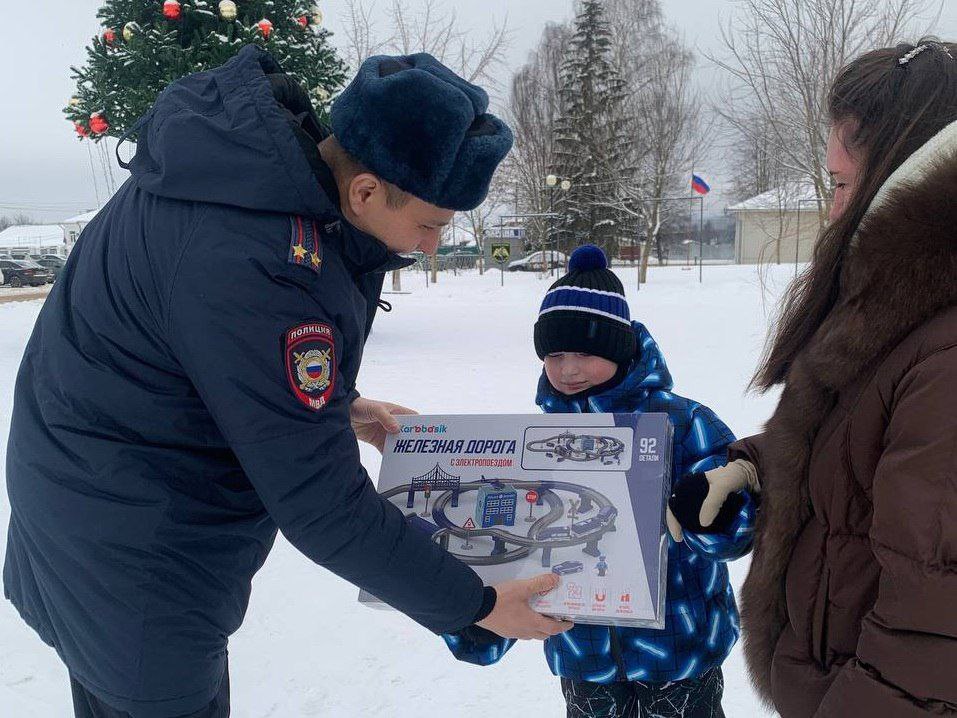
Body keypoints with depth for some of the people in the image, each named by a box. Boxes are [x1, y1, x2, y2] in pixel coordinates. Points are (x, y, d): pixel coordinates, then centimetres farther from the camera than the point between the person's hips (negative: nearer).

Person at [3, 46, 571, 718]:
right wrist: (474, 605, -19)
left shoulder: (259, 134, -7)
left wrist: (339, 405, 3)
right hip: (129, 557, -9)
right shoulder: (259, 270, -36)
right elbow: (319, 504, -30)